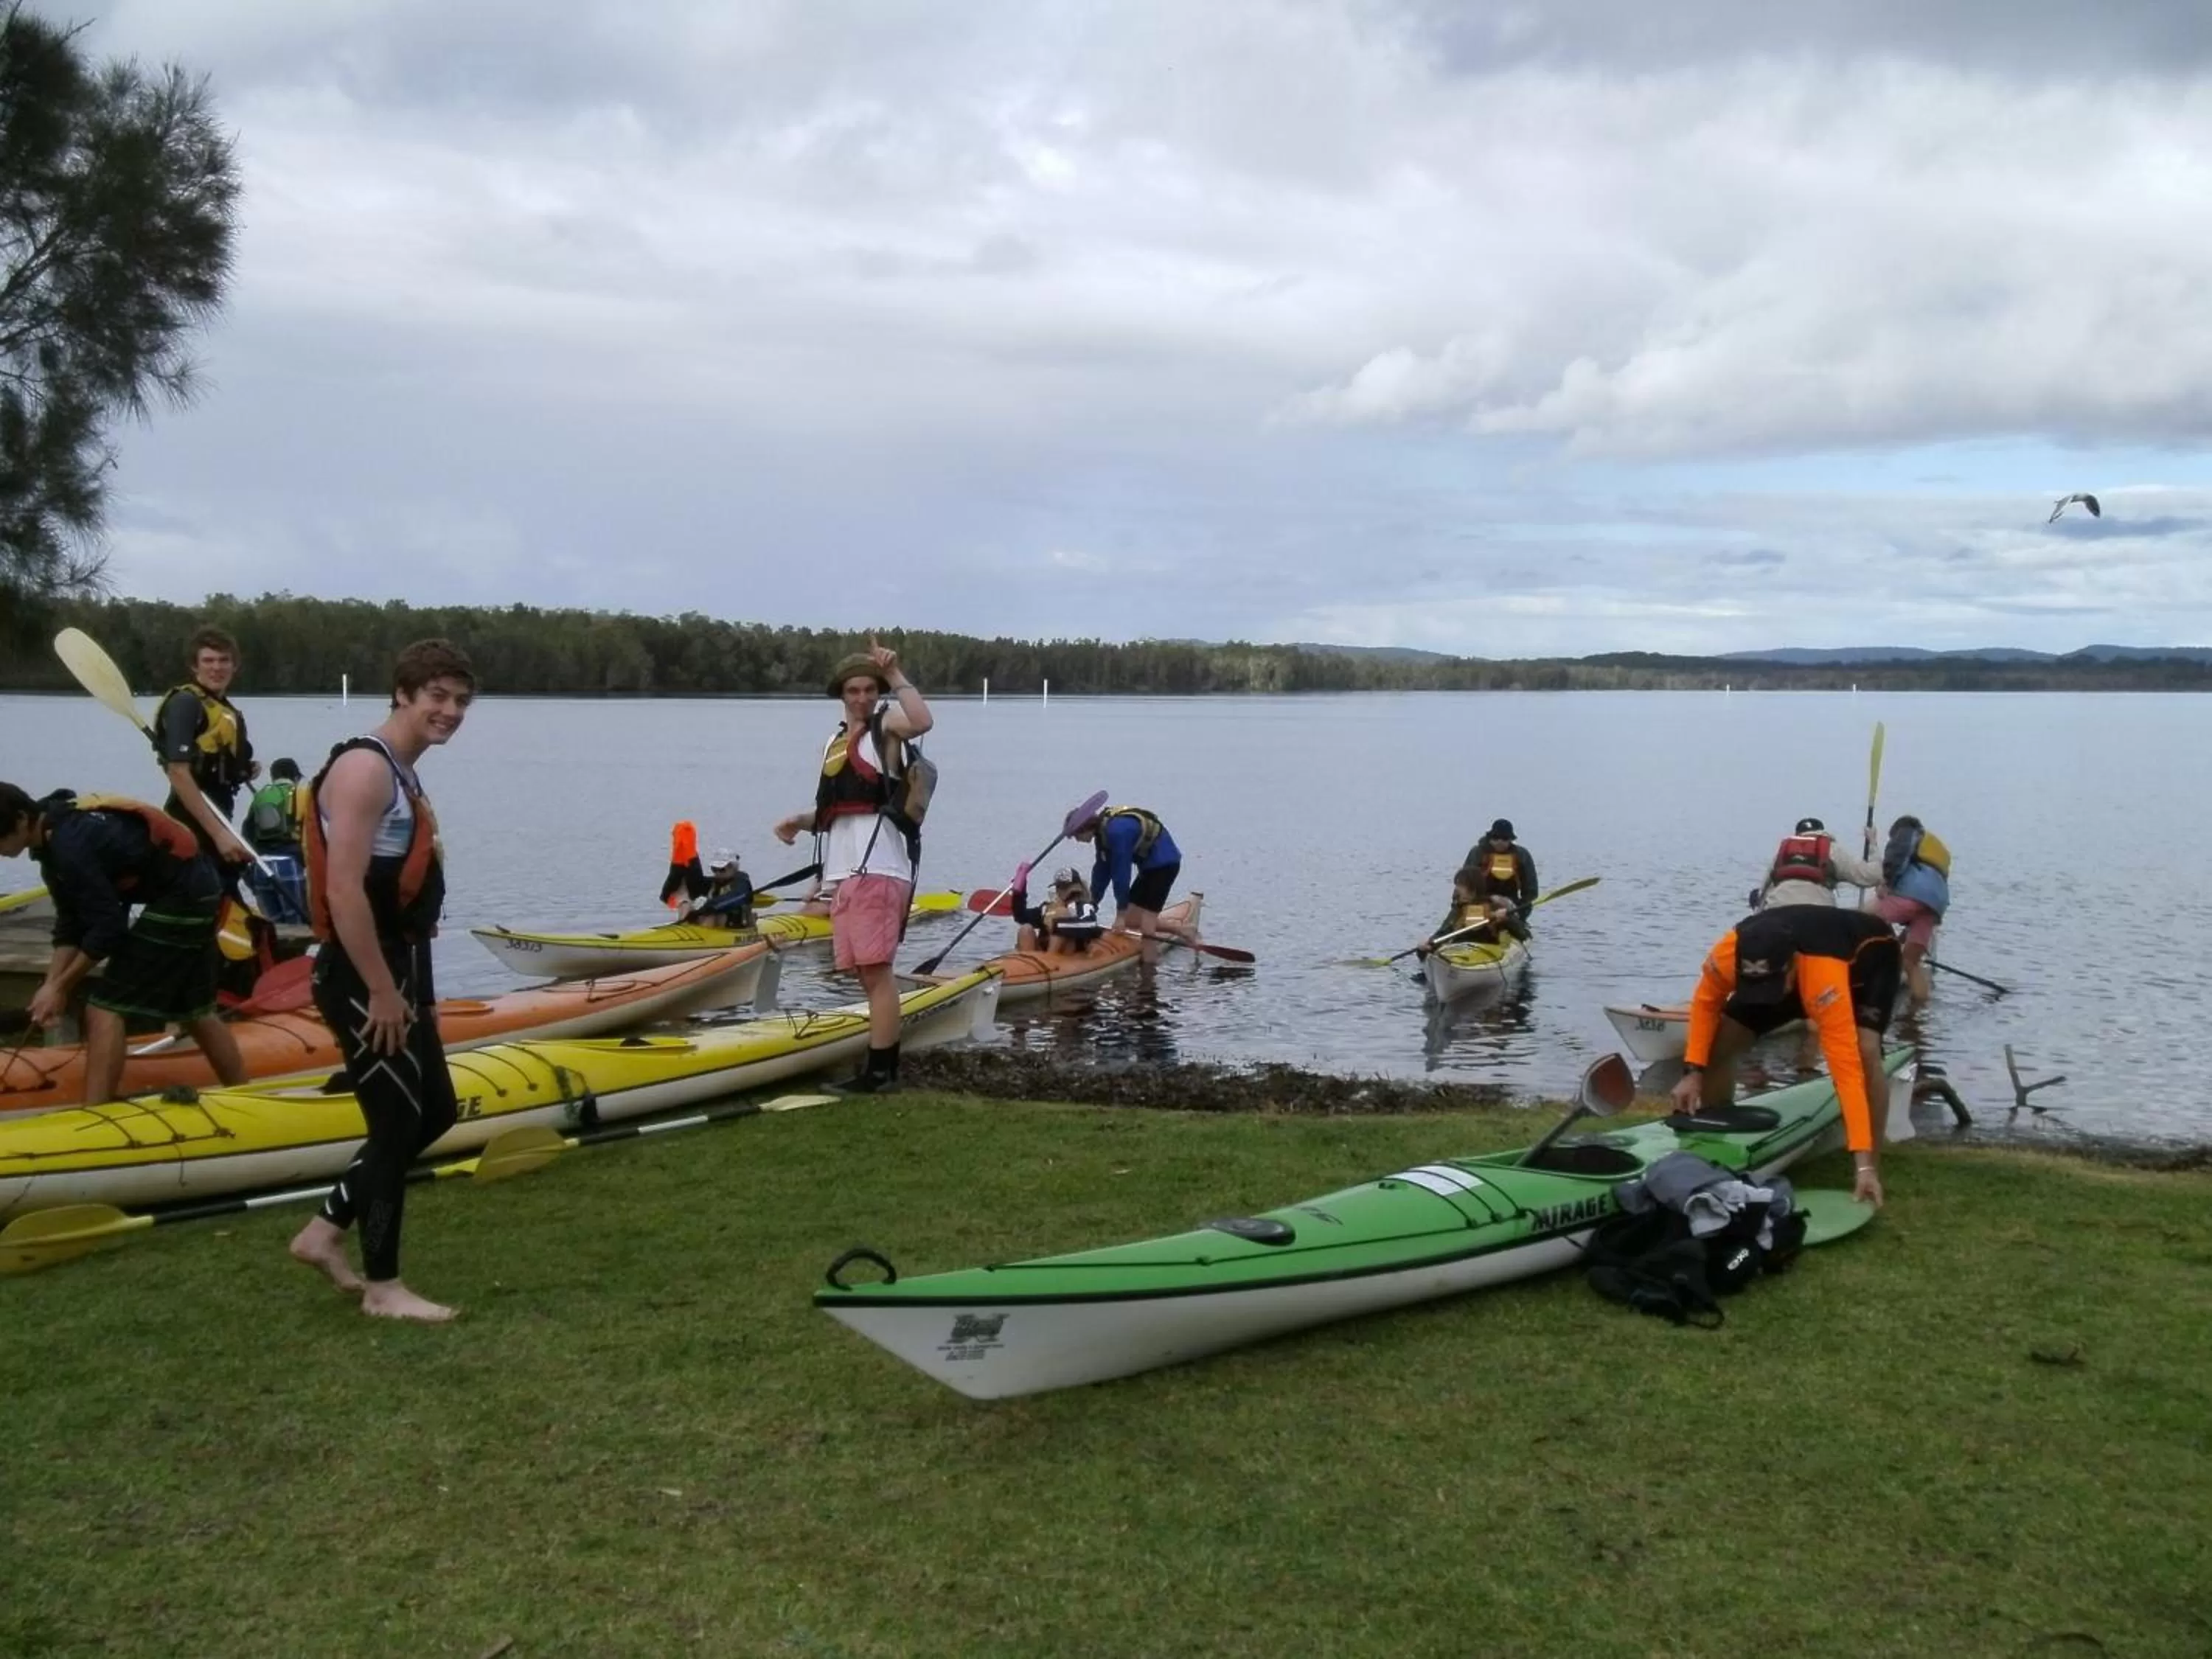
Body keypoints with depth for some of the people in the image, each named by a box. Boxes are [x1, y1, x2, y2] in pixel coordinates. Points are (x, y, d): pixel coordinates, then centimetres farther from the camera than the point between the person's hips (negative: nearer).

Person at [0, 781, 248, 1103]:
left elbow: (107, 929, -20)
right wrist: (53, 984, 1)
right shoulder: (57, 833, 5)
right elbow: (70, 923, 8)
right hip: (196, 890, 10)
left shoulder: (70, 845, -24)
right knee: (195, 1010, 20)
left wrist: (60, 986, -9)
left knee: (105, 1009, -9)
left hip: (182, 898, -10)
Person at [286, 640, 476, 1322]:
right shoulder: (365, 768, -16)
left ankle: (324, 1232, 26)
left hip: (397, 971, 10)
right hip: (364, 980, -10)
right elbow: (344, 892, -24)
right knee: (397, 1124, -1)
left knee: (435, 1113, 17)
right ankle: (383, 1287, 13)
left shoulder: (403, 776, 16)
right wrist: (382, 991, -22)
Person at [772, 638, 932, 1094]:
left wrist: (895, 676, -20)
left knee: (876, 970, -10)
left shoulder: (886, 726, 1)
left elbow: (922, 721, -24)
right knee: (866, 972, 11)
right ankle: (886, 1067, 17)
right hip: (844, 870, 8)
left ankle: (879, 1072, -9)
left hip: (877, 868, -8)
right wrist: (801, 821, 13)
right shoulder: (835, 741, 23)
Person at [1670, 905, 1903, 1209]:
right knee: (1719, 1042, -7)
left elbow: (1847, 1067, -48)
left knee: (1864, 1051, -30)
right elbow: (1706, 1002, -12)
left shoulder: (1825, 975, -47)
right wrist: (1693, 1071, -21)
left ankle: (1873, 1168, -15)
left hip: (1868, 955, -4)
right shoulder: (1728, 954, -36)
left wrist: (1864, 1162, -50)